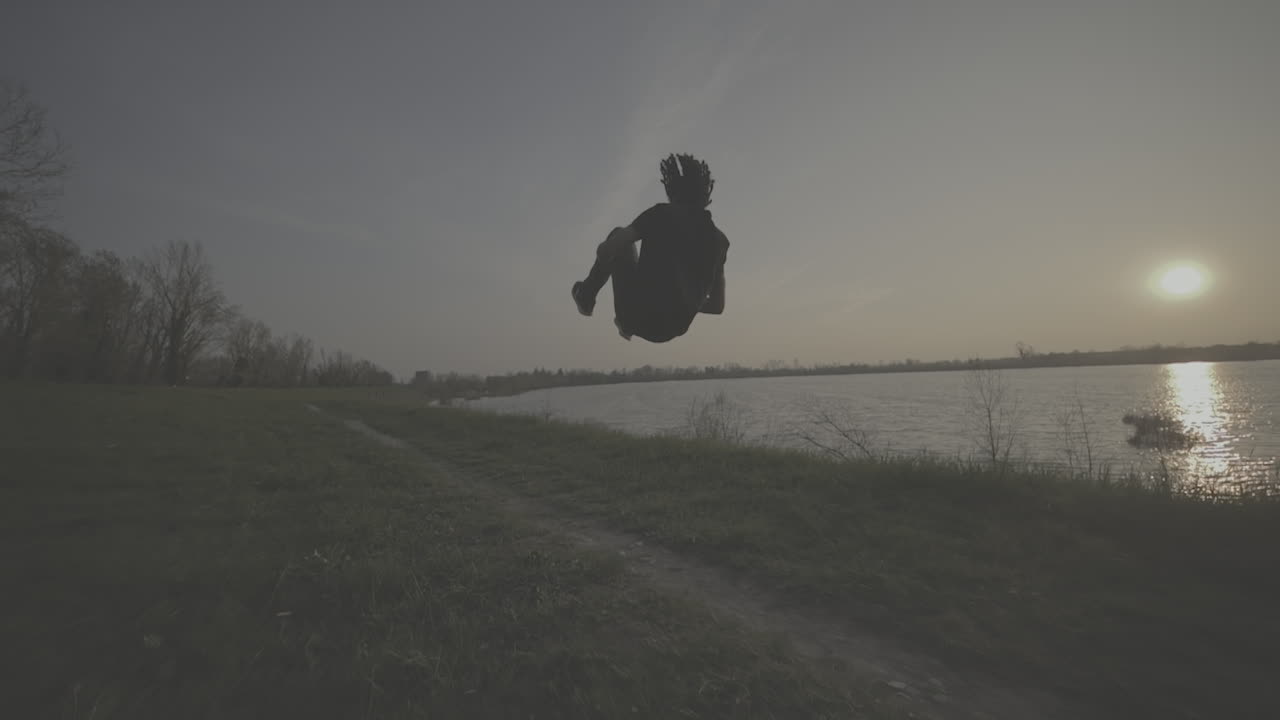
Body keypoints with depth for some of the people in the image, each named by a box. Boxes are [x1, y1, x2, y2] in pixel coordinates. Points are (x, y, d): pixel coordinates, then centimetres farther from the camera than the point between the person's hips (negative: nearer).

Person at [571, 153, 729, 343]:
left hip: (639, 317, -4)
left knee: (618, 236, 16)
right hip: (673, 328, 4)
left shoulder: (663, 213, -5)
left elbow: (605, 252, -7)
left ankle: (586, 297, 32)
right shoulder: (719, 239, 7)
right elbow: (718, 305, 13)